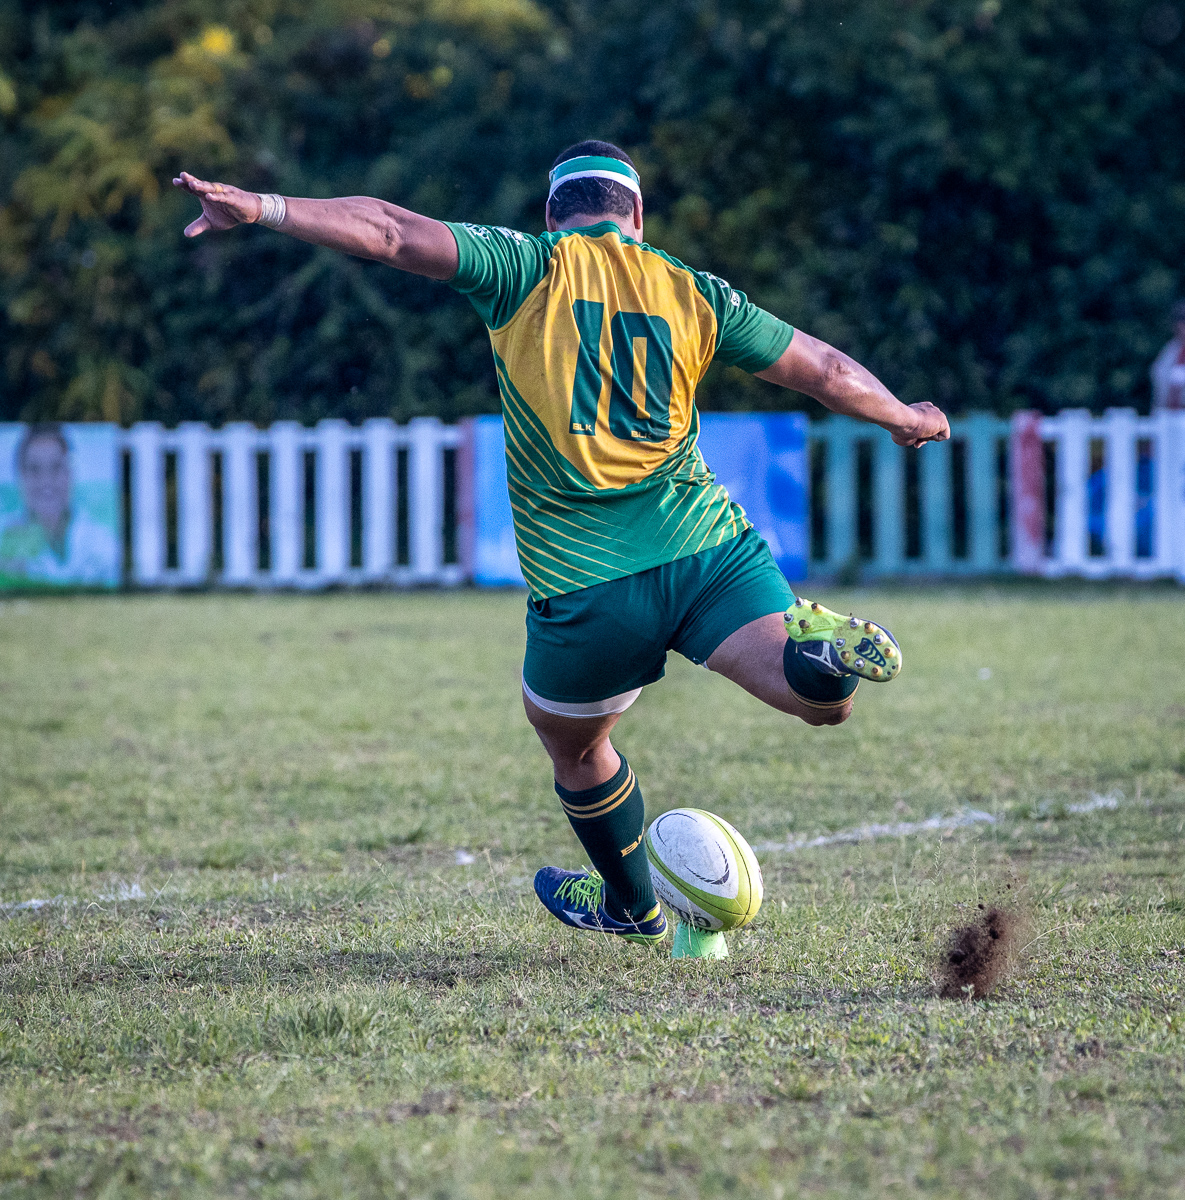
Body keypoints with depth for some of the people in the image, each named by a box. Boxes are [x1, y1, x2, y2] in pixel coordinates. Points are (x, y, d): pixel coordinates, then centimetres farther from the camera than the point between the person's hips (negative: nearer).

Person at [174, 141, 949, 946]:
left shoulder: (528, 268, 3)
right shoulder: (692, 294, 11)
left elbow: (388, 231, -6)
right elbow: (825, 369, 19)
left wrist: (260, 208, -4)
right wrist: (905, 418, 36)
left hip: (583, 584, -1)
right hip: (709, 550, 1)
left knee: (573, 743, 24)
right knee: (825, 702, -7)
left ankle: (632, 906, 39)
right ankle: (823, 650, -39)